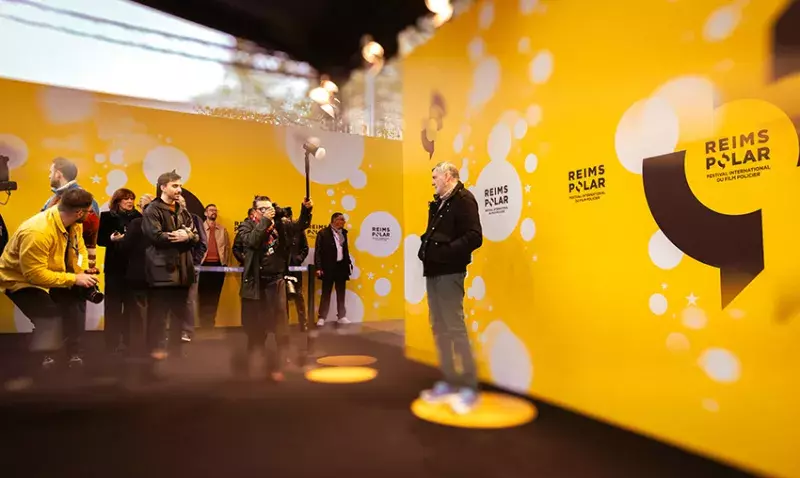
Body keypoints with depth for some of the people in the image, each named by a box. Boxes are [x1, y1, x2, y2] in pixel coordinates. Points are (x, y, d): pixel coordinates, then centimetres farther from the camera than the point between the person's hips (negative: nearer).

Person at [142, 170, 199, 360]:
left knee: (179, 313, 13)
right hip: (162, 269, -7)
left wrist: (187, 236, -12)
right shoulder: (152, 210, -5)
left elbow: (196, 237, 9)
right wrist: (179, 236, -11)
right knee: (158, 312, 2)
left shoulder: (183, 211, 16)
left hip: (182, 269, 7)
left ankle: (176, 349, 23)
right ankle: (156, 348, 13)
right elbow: (156, 236, -19)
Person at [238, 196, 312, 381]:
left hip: (277, 282, 2)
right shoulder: (246, 226, -2)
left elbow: (300, 226, 15)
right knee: (256, 329, 9)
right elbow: (252, 241, -21)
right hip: (256, 284, -2)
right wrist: (265, 220, -19)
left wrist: (306, 210, -3)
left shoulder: (279, 224, 7)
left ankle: (276, 367, 15)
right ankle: (254, 369, 24)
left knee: (281, 329, 4)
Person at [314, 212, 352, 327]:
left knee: (341, 293, 11)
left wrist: (348, 263, 9)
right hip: (328, 267, -5)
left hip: (341, 266, 5)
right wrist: (318, 267, -16)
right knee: (326, 293, 2)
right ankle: (321, 317, 10)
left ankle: (342, 316, 19)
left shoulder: (343, 232, 10)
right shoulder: (323, 233, -8)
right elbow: (318, 251, -10)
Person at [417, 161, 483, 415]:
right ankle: (449, 382, 21)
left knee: (455, 328, -8)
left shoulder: (463, 199, -10)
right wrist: (425, 249, 3)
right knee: (439, 328, 12)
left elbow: (474, 237, -20)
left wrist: (446, 252, -24)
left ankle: (469, 387, 1)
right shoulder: (438, 203, 17)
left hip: (449, 272, -9)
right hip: (433, 271, 9)